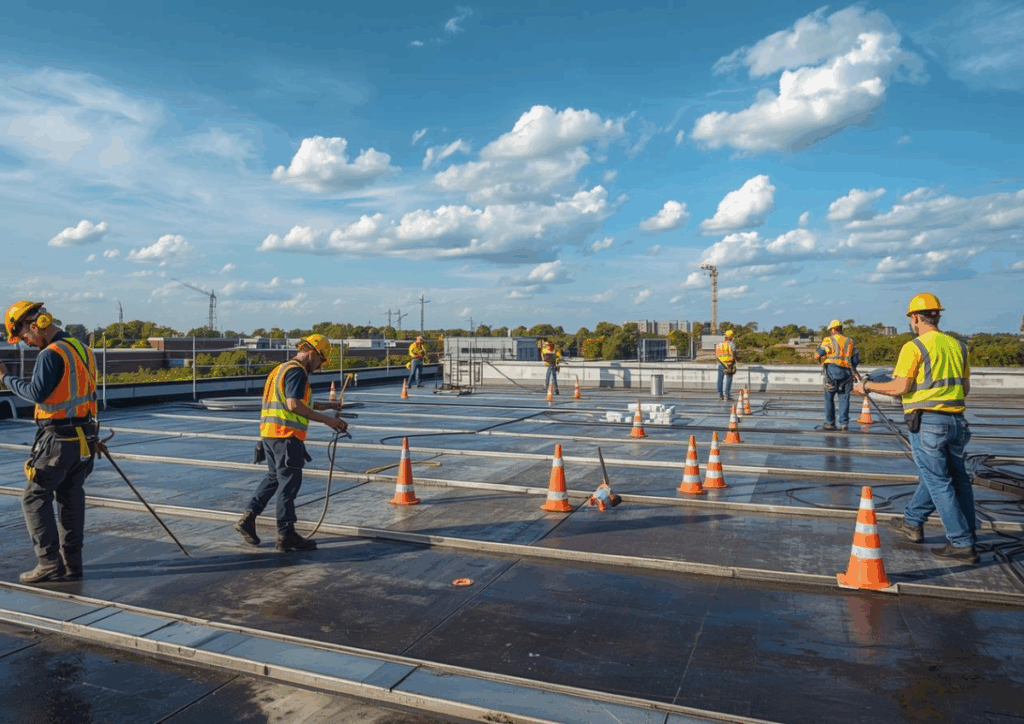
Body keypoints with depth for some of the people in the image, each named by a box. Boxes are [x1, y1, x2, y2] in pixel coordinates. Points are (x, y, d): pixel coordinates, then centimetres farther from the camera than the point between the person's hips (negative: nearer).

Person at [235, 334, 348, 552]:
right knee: (289, 483, -2)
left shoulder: (282, 368, 21)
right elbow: (294, 405, -23)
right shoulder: (297, 371, -11)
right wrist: (326, 420, -21)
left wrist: (326, 405, 28)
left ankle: (248, 518, 18)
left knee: (274, 477, 22)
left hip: (269, 432, 10)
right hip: (286, 435, -10)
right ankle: (286, 535, 5)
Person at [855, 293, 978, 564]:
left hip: (926, 422, -7)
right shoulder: (957, 345, 11)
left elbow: (900, 387, -15)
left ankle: (962, 544, 2)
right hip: (956, 420, 8)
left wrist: (869, 386, -1)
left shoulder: (914, 347, -10)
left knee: (939, 482, -1)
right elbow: (966, 388, 16)